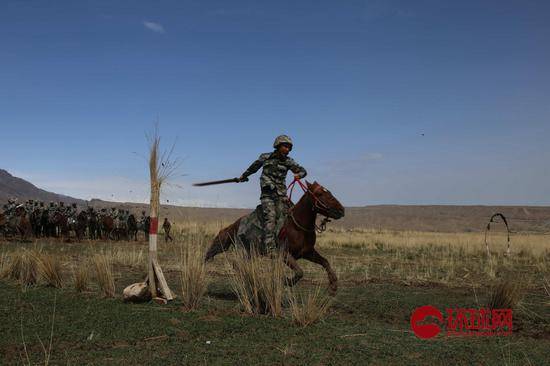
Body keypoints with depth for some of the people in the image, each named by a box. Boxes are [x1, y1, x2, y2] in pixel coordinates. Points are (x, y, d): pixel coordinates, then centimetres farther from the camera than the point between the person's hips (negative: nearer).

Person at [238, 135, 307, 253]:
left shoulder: (288, 161, 6)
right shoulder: (265, 157, 3)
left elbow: (303, 171, 9)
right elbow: (254, 167, 20)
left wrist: (298, 175, -15)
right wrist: (244, 176, 36)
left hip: (281, 194, 2)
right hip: (267, 194, -2)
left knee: (282, 220, -8)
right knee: (270, 217, -18)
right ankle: (270, 250, -23)